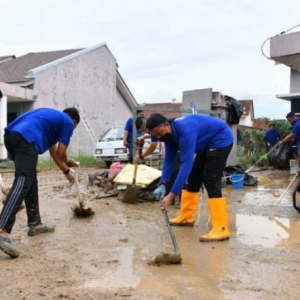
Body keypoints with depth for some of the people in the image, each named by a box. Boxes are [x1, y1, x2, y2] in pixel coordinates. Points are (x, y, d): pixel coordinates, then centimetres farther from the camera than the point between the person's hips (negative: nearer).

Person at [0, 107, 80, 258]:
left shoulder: (52, 117, 40)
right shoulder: (68, 122, 17)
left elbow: (53, 152, 46)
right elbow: (60, 154, 11)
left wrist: (66, 170, 55)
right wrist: (68, 163, 34)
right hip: (26, 138, -9)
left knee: (30, 180, 21)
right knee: (23, 183, -19)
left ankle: (35, 224, 26)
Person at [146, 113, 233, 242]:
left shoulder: (185, 131, -35)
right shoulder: (169, 134, -6)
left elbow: (186, 164, -40)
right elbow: (169, 161, -1)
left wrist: (171, 195, -42)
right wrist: (162, 184, -16)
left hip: (221, 140, -9)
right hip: (207, 143, 10)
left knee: (210, 180, -18)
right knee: (194, 178, 11)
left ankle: (221, 229, -21)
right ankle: (186, 217, 22)